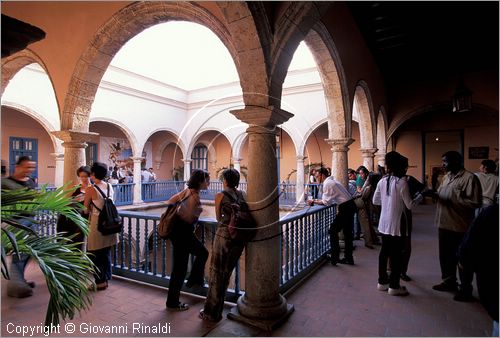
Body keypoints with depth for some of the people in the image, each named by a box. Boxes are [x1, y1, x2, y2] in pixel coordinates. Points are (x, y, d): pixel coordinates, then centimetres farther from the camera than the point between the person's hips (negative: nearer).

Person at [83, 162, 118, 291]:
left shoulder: (91, 189, -13)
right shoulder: (110, 186, 2)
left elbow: (86, 210, -3)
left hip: (97, 224, -6)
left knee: (94, 254, 9)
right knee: (106, 252, 17)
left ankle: (100, 282, 16)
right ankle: (105, 279, 28)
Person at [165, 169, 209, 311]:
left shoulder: (187, 190, 3)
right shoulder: (194, 196, -23)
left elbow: (169, 202, 6)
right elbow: (189, 219, -22)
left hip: (179, 230, 9)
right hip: (182, 233, -9)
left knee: (202, 252, 23)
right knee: (180, 268, 4)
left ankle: (194, 280, 39)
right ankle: (172, 303, 19)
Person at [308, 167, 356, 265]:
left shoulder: (327, 183, -13)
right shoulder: (331, 181, 17)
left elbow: (326, 202, -15)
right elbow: (330, 199, 17)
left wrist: (314, 201, -6)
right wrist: (316, 201, 9)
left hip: (345, 208, -10)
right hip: (350, 205, 10)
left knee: (333, 230, -2)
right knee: (347, 232, 14)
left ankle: (334, 258, 2)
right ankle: (348, 258, 23)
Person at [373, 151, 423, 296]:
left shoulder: (382, 181, 1)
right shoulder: (402, 182, -16)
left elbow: (375, 201, 9)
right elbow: (410, 205, -11)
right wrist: (420, 196, 5)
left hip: (384, 223, 6)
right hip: (397, 223, -6)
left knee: (384, 251, 15)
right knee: (396, 254, 5)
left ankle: (382, 282, 26)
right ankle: (394, 286, 15)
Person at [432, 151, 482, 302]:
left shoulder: (469, 178, -15)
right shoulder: (447, 177, 12)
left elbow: (475, 203, -21)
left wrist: (451, 199, -21)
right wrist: (434, 193, -1)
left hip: (460, 226, -8)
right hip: (445, 224, 8)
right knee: (446, 256, 20)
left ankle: (466, 290, 23)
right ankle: (449, 281, 38)